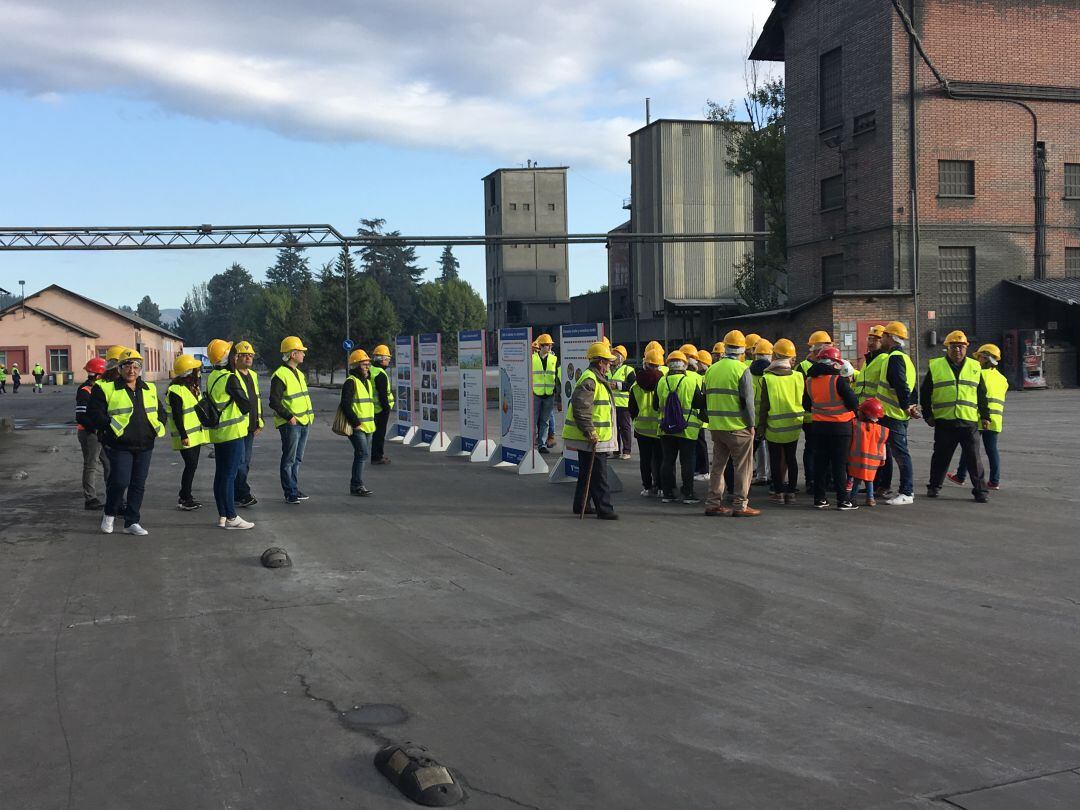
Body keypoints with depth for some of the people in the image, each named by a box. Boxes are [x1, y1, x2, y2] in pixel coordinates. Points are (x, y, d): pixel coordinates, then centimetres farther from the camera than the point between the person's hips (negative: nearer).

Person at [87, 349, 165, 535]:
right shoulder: (106, 390, -3)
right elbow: (94, 413, -7)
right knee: (120, 482, -12)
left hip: (144, 446, 5)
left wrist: (158, 428, 9)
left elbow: (159, 412, 25)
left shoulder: (149, 390, 14)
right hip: (120, 446, -5)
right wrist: (110, 427, -16)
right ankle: (109, 514, 14)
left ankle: (132, 522, 17)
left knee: (138, 485, 7)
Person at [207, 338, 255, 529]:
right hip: (232, 432, -9)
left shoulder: (212, 378, 10)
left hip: (217, 433, 9)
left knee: (221, 474, 12)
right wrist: (244, 410, 7)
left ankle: (222, 515, 19)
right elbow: (246, 405, -12)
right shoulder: (230, 379, -16)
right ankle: (231, 518, -1)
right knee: (230, 475, -5)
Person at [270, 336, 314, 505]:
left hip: (304, 422, 9)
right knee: (289, 459, -3)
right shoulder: (280, 375, -13)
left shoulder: (299, 374, 17)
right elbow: (274, 401, -18)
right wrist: (289, 417, -21)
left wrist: (310, 414, 16)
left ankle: (294, 490, 22)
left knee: (298, 459, 14)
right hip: (290, 424, -9)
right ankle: (290, 493, 0)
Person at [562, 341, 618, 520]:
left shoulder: (595, 379, 18)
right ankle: (604, 509, -2)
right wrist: (590, 433, -24)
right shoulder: (589, 380, -17)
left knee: (587, 473, 18)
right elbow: (580, 408, -26)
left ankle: (581, 505, 26)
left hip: (590, 438, 11)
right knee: (598, 475, -6)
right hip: (591, 439, -11)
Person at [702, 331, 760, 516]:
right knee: (742, 467, 3)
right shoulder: (742, 370, -10)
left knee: (718, 465, 14)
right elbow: (747, 400, -12)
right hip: (738, 427, -6)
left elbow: (706, 399, 13)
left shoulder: (711, 369, 8)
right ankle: (740, 505, 4)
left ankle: (713, 503, 15)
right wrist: (751, 424, -3)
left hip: (716, 426, 6)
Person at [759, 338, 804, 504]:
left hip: (774, 427, -3)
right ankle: (791, 492, 14)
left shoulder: (767, 379, -13)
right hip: (794, 425, 3)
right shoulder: (799, 376, -4)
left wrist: (760, 426, 0)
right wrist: (802, 420, 21)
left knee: (775, 459, 6)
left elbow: (763, 406, -9)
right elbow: (805, 400, 7)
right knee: (791, 458, 11)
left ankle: (778, 493, 7)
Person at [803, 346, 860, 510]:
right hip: (839, 427, -5)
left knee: (820, 463, 11)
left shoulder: (810, 381, 2)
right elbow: (853, 402, -14)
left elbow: (806, 405, 13)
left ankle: (819, 498, 14)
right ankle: (842, 500, 3)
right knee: (839, 464, 1)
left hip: (818, 426, 5)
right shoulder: (838, 380, -15)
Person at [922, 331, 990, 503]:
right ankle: (934, 486, 23)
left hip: (969, 421, 1)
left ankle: (979, 490, 5)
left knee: (973, 457, 0)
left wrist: (985, 416, 9)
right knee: (941, 456, 9)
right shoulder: (935, 366, 5)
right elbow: (925, 393, 9)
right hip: (943, 421, 0)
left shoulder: (975, 367, 11)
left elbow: (982, 395, 14)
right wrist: (928, 415, 3)